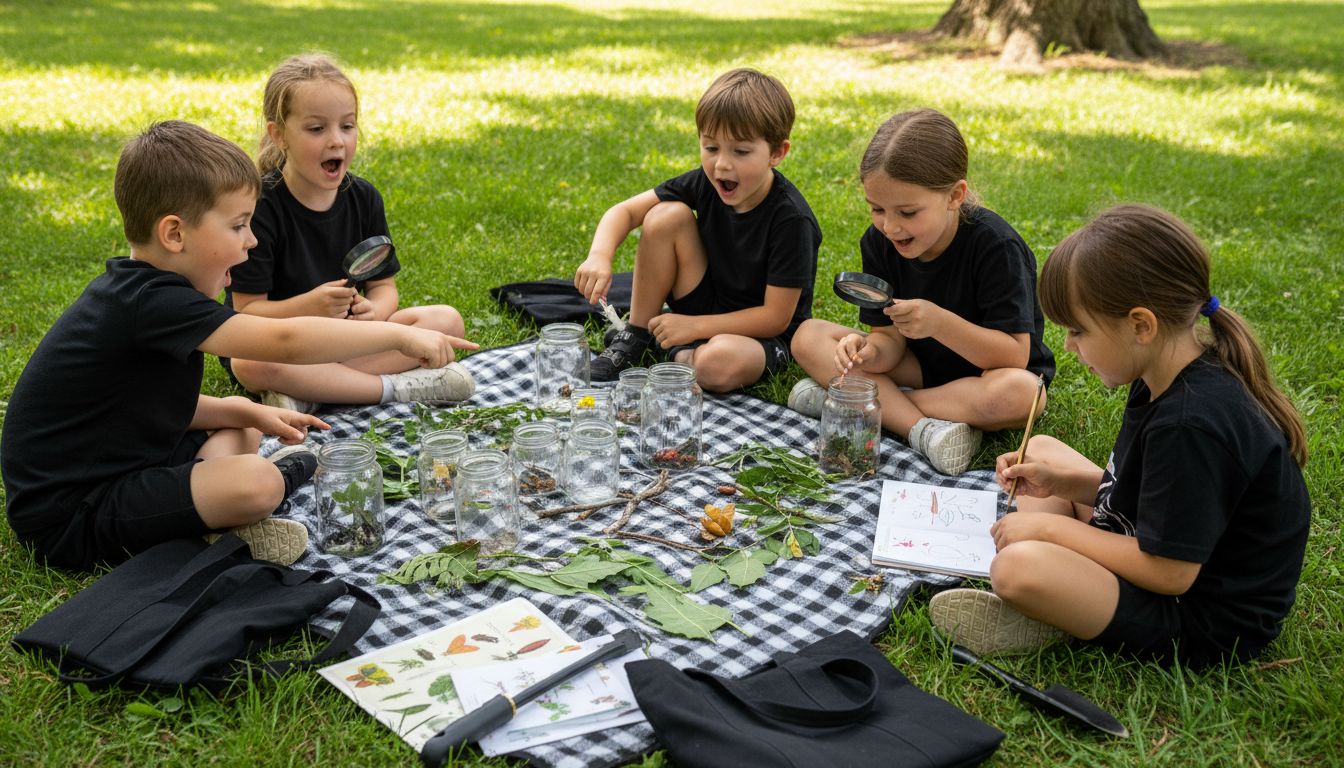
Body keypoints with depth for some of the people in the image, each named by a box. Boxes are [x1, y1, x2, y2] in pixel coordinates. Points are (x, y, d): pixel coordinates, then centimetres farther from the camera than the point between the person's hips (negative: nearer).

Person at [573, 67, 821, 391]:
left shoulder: (791, 219, -26)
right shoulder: (705, 183, -11)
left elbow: (776, 316, -22)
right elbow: (624, 210, -7)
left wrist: (694, 326, -24)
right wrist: (599, 256, -28)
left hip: (764, 336, -5)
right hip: (709, 307, 5)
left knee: (719, 364, -41)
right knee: (666, 216, -17)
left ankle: (678, 354, -5)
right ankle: (635, 336, -3)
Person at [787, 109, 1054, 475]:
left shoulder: (994, 245, -26)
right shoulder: (879, 242, -11)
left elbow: (1015, 355, -26)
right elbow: (890, 337, -9)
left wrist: (939, 322, -39)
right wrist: (870, 353, -33)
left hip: (986, 371, -4)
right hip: (922, 364, 4)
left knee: (1020, 393, -41)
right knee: (809, 336, -13)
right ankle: (924, 429, -29)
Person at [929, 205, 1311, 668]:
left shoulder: (1190, 425, -31)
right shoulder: (1171, 378, -1)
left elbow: (1169, 572, -27)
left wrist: (1050, 527, -18)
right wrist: (1060, 482, -3)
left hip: (1204, 625, -11)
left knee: (1018, 569, -36)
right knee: (1040, 449, 16)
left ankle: (1055, 622, -1)